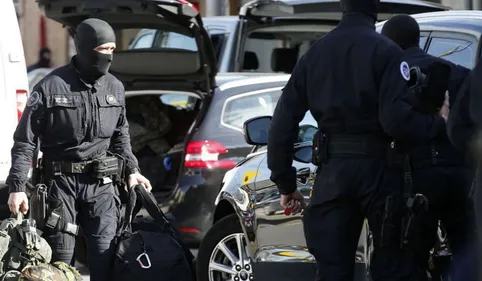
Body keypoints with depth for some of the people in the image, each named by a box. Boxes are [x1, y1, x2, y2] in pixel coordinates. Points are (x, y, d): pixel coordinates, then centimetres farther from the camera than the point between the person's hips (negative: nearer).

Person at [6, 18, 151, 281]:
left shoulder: (114, 87, 6)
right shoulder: (51, 87, -9)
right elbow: (25, 140, -6)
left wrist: (131, 169, 11)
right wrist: (17, 186, -11)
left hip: (100, 182, 3)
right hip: (61, 181, -3)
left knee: (105, 254, -4)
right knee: (60, 254, -1)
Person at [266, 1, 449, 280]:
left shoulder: (314, 53, 9)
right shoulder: (385, 51, -9)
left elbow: (283, 122, 7)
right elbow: (396, 118, -21)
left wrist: (286, 184, 13)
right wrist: (438, 123, -3)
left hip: (332, 171, 5)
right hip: (376, 168, -4)